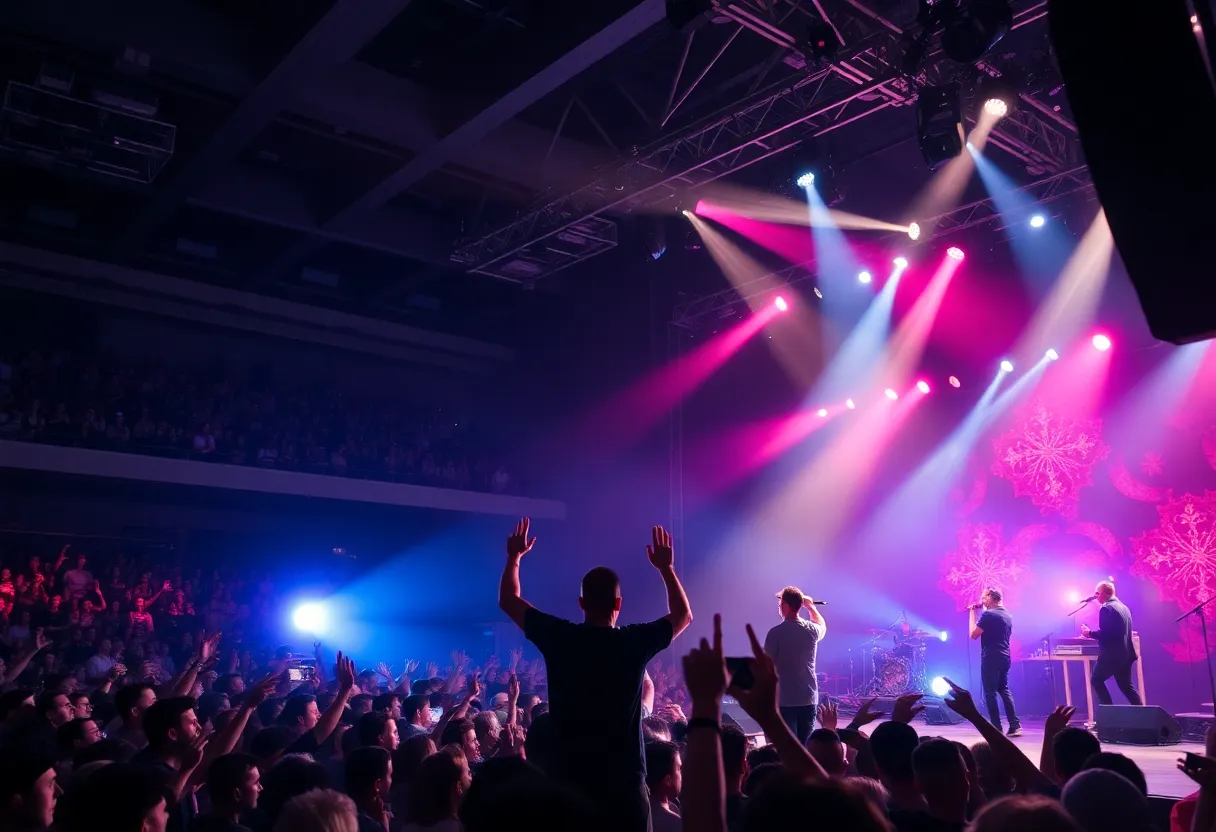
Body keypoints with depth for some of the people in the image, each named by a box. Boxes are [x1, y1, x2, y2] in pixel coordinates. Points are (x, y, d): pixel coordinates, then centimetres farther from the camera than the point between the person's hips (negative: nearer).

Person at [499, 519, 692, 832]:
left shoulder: (559, 638, -7)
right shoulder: (635, 642, -7)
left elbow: (508, 600, 10)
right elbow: (683, 615, 13)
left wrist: (514, 557, 23)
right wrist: (666, 567, 21)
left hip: (569, 778, 1)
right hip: (624, 780, -1)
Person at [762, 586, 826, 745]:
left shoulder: (776, 633, -13)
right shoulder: (811, 630, 2)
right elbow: (822, 626, 28)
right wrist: (811, 606, 37)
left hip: (784, 700, -5)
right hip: (809, 699, 5)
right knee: (805, 747, 13)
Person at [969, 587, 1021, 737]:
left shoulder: (988, 614, -15)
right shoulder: (1008, 615, 12)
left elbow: (973, 634, -13)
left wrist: (972, 613, -6)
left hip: (991, 658, -8)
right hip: (1004, 658, 8)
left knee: (990, 693, -1)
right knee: (1004, 690, 16)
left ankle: (996, 729, -1)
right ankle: (1015, 725, 9)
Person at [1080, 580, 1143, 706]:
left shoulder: (1106, 608, -15)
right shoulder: (1124, 607, 15)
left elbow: (1105, 633, -22)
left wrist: (1090, 633, -6)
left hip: (1111, 654, -9)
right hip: (1125, 653, 9)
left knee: (1096, 681, 6)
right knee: (1126, 685, 16)